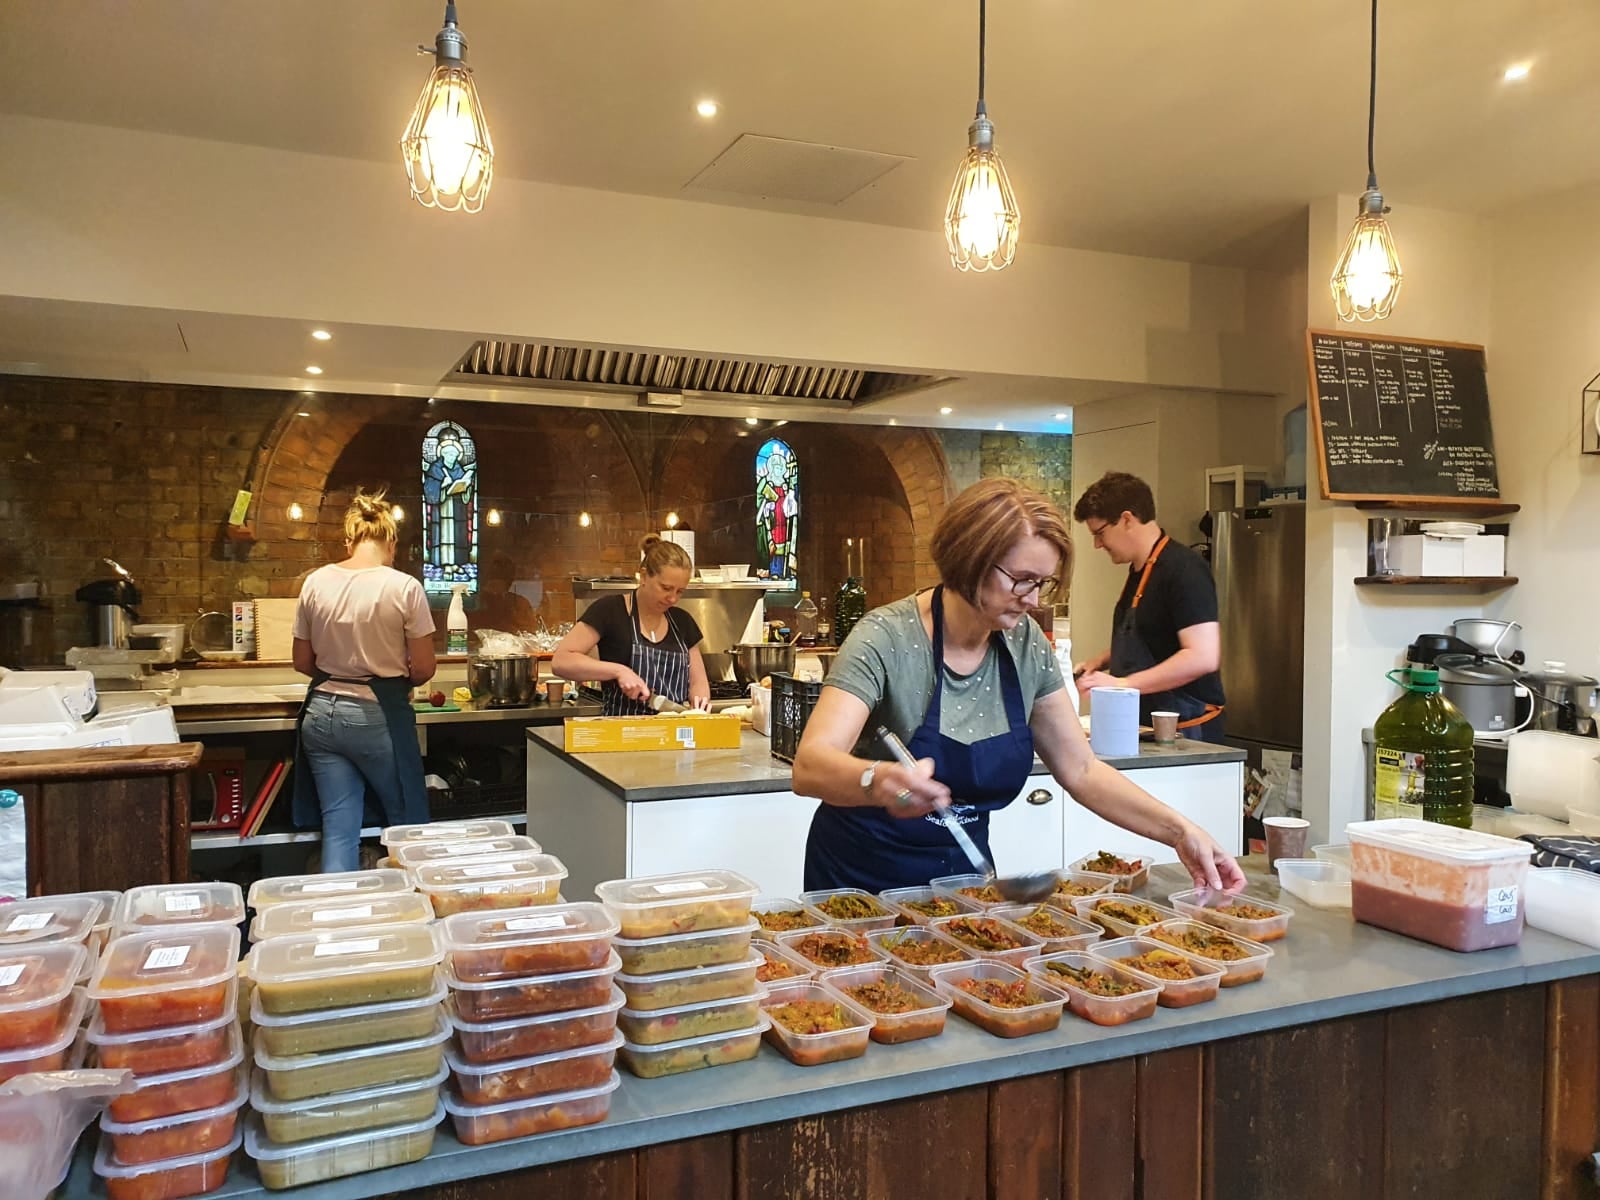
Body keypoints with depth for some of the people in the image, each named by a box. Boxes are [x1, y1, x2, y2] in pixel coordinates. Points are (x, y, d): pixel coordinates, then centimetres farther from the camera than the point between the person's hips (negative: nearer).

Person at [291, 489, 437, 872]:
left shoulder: (315, 583, 1)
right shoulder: (404, 587, -11)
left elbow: (302, 662, 8)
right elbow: (424, 668, -8)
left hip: (322, 712, 4)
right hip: (378, 715, -4)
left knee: (338, 830, 8)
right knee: (407, 825, 13)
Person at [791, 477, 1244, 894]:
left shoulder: (1027, 646, -5)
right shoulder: (887, 640, -22)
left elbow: (1081, 770, 1)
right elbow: (810, 766, -33)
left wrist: (1180, 831, -10)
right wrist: (879, 780, -54)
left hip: (965, 873, 5)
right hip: (863, 884, -4)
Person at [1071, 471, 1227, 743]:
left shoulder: (1184, 569, -17)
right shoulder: (1139, 571, 12)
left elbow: (1203, 657, -26)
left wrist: (1122, 684, -25)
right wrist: (1099, 663, 11)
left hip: (1183, 731, -8)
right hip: (1146, 728, 8)